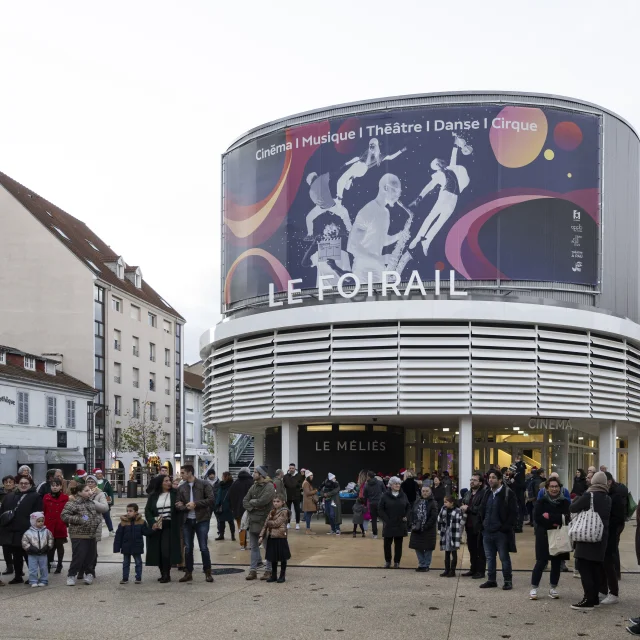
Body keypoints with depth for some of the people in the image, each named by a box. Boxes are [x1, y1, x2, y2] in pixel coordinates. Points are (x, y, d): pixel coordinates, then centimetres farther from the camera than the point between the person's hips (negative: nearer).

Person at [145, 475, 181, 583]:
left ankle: (166, 575, -2)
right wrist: (152, 523, -9)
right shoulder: (153, 496, 7)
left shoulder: (175, 493, 3)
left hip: (169, 526, -2)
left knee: (166, 550, -10)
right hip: (156, 527, 2)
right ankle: (163, 574, 14)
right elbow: (147, 510, 4)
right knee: (158, 551, 3)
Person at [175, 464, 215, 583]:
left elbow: (211, 499, -11)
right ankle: (188, 573, 18)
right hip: (187, 521, 4)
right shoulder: (181, 488, 9)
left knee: (204, 547, -2)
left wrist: (195, 504, -17)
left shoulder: (204, 485, -4)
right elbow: (178, 504, 7)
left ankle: (208, 572, 9)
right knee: (188, 548, 8)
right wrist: (184, 507, -15)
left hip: (201, 520, -4)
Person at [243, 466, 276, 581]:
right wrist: (251, 507, -12)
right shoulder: (254, 486, 11)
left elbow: (262, 501, -23)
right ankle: (253, 570, 17)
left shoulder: (269, 487, -12)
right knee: (254, 546, 11)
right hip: (253, 520, 7)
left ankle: (268, 570, 8)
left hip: (264, 520, -7)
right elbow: (245, 501, 7)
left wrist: (251, 501, -7)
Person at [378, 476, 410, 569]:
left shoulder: (403, 495, 5)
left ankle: (397, 561, 15)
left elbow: (409, 507, 12)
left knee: (398, 544, 6)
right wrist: (385, 519, -12)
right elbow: (380, 509, -4)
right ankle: (387, 561, 18)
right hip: (389, 524, -2)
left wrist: (406, 517, -2)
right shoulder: (385, 496, -5)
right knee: (387, 543, 4)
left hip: (400, 525, 2)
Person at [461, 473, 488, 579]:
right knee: (472, 549, 14)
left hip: (479, 525, -8)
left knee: (480, 549, 0)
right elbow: (463, 505, 25)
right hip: (470, 525, 8)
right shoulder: (467, 494, 16)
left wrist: (468, 508, -15)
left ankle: (480, 571, 6)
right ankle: (473, 569, 22)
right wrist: (463, 509, 2)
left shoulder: (484, 493, -12)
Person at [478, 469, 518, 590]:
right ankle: (491, 580, 21)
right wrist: (482, 524, 9)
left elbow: (513, 513, -13)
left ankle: (508, 581, 12)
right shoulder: (488, 494, 12)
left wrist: (507, 527, -17)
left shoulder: (508, 493, -10)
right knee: (490, 558, 12)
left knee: (504, 558, 3)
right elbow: (482, 511, 20)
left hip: (501, 532, -7)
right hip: (487, 532, 7)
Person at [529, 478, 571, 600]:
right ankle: (534, 588, 4)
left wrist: (550, 516, -16)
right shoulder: (542, 501, 1)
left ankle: (553, 588, 19)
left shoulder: (565, 502, 3)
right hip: (544, 536, -2)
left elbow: (567, 517, -11)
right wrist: (555, 522, -15)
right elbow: (537, 518, -9)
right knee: (541, 562, -4)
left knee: (556, 563, 6)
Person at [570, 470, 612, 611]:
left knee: (585, 567, -6)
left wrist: (578, 499, 10)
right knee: (596, 567, 12)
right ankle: (594, 598, 17)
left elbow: (572, 508, -8)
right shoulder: (608, 499, 7)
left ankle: (588, 600, -11)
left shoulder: (589, 496, -13)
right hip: (602, 536, 7)